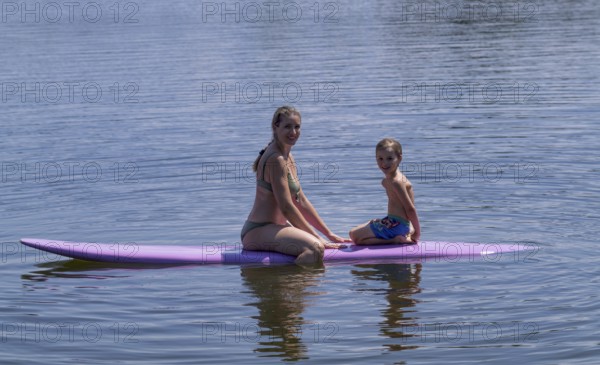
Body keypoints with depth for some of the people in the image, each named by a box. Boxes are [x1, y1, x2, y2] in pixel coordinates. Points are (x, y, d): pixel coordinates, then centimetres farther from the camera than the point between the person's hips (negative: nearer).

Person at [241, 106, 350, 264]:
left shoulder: (287, 157, 16)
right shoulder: (276, 159, -15)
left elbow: (301, 201, 19)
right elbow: (286, 208, -17)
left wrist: (329, 234, 15)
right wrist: (317, 237, -12)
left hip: (274, 227, 10)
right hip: (258, 232, -10)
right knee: (315, 248, -29)